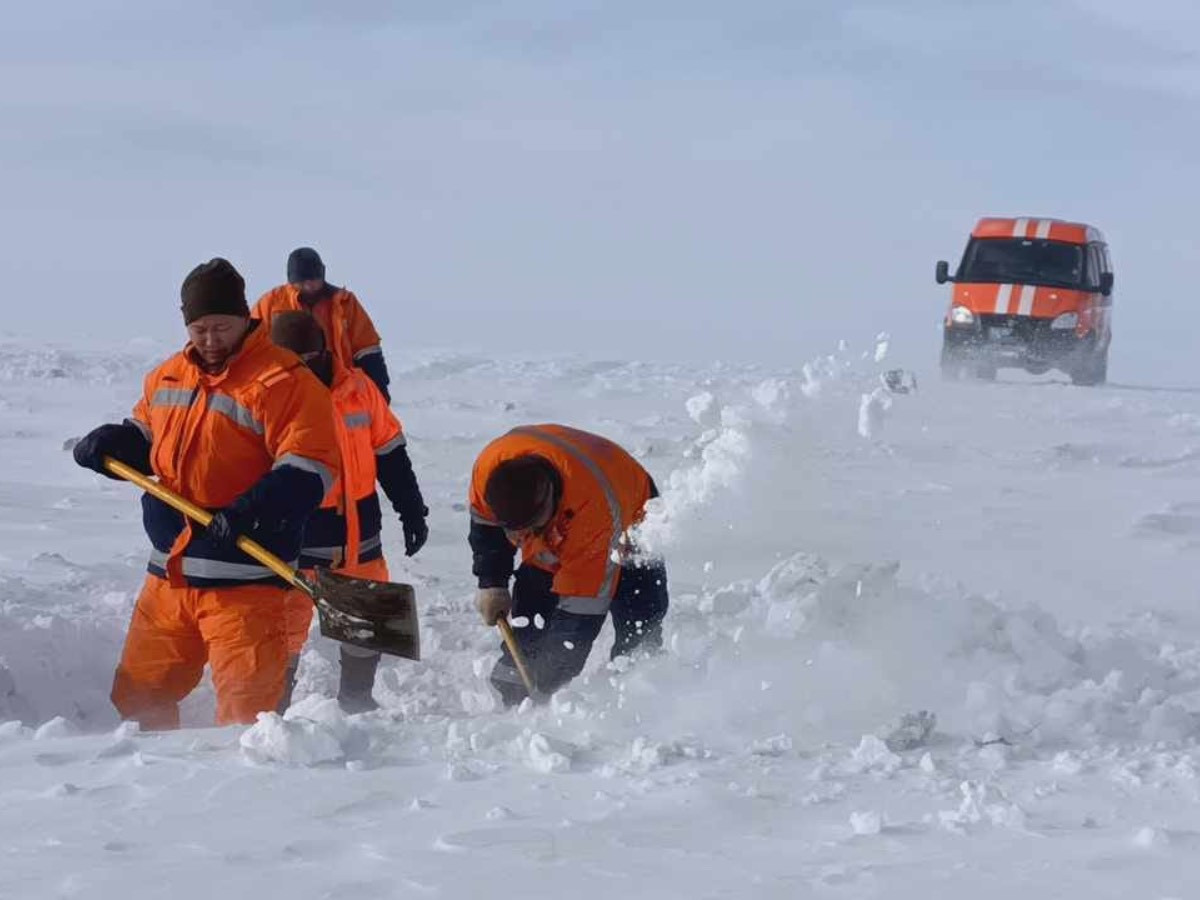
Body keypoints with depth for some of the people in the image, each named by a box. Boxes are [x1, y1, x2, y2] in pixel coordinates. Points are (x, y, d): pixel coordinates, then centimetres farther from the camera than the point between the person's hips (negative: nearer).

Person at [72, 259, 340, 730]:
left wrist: (250, 512, -31)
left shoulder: (284, 382, -11)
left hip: (244, 582, -7)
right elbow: (143, 440, 27)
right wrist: (108, 444, 6)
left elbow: (308, 470, -18)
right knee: (138, 697, 16)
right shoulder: (167, 378, 12)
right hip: (169, 575, 7)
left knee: (245, 708, -9)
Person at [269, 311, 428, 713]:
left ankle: (356, 699, 34)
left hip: (359, 540, 4)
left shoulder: (358, 388, 0)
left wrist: (411, 511, 11)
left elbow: (391, 455, 9)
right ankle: (273, 708, 13)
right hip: (294, 547, -4)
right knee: (286, 633, -3)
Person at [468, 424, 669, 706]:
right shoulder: (489, 467, -33)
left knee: (638, 631, -20)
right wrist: (491, 584, -12)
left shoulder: (596, 510, -47)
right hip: (552, 543, 4)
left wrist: (549, 683, -41)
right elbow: (485, 523, -6)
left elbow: (581, 609, -42)